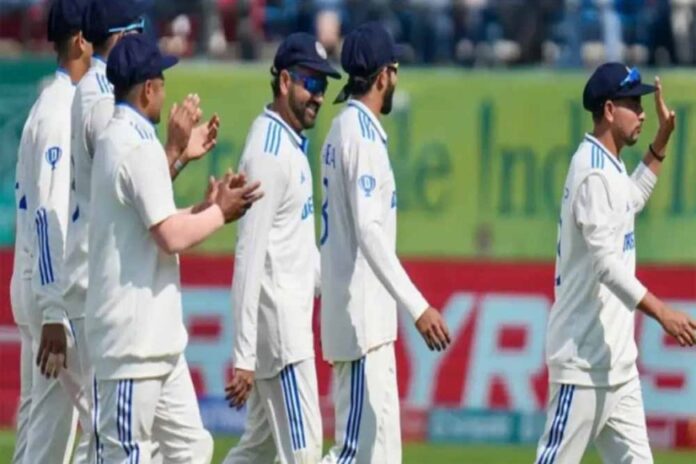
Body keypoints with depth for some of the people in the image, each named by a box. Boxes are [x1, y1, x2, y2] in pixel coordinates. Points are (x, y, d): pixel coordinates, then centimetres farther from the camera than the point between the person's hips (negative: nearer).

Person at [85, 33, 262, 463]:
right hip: (134, 338, -10)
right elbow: (171, 236, -22)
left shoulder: (115, 141, 15)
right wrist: (220, 213, -7)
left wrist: (206, 207, 13)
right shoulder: (140, 147, -17)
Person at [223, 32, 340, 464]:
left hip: (293, 314, 10)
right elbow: (250, 257, -21)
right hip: (277, 323, -10)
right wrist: (244, 355, -23)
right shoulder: (269, 152, -17)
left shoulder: (293, 144, 13)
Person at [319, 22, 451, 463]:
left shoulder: (346, 128, 16)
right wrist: (417, 307, -27)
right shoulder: (362, 133, -14)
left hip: (368, 318, 10)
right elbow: (369, 232, -23)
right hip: (361, 315, -10)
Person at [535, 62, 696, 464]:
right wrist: (662, 312, -33)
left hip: (616, 356, 10)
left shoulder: (610, 166, 13)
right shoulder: (592, 172, -17)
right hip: (584, 355, -10)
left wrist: (662, 142, 27)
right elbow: (605, 262, -26)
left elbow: (631, 200, 38)